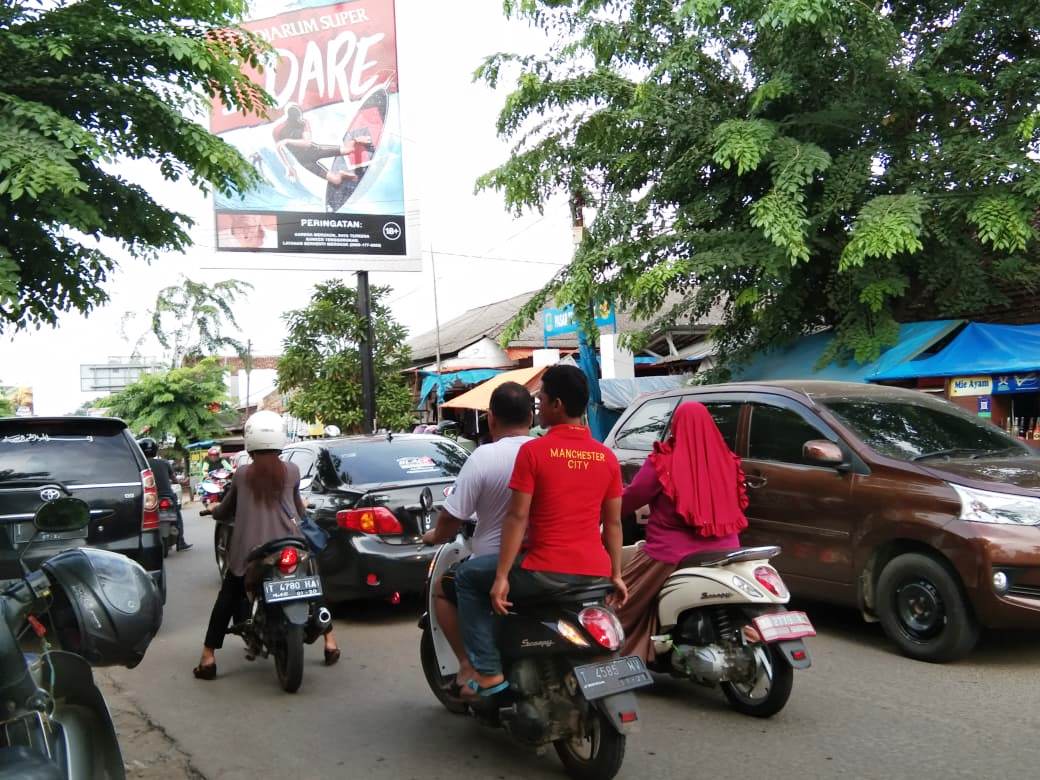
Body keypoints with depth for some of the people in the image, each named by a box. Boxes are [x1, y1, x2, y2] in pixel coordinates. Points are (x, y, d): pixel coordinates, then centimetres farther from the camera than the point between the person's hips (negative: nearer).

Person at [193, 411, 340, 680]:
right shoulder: (291, 471, 2)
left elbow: (224, 512, 13)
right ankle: (329, 641, 21)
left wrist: (213, 509, 36)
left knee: (227, 600, 14)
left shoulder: (242, 474, 2)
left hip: (248, 551, -1)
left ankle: (208, 657, 11)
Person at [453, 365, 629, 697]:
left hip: (545, 572, -6)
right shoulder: (607, 457, 4)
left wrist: (501, 577, -9)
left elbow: (517, 517, -12)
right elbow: (613, 523, 8)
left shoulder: (533, 451, -10)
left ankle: (489, 671, 8)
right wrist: (616, 576, 16)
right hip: (595, 575, 6)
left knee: (468, 577, 15)